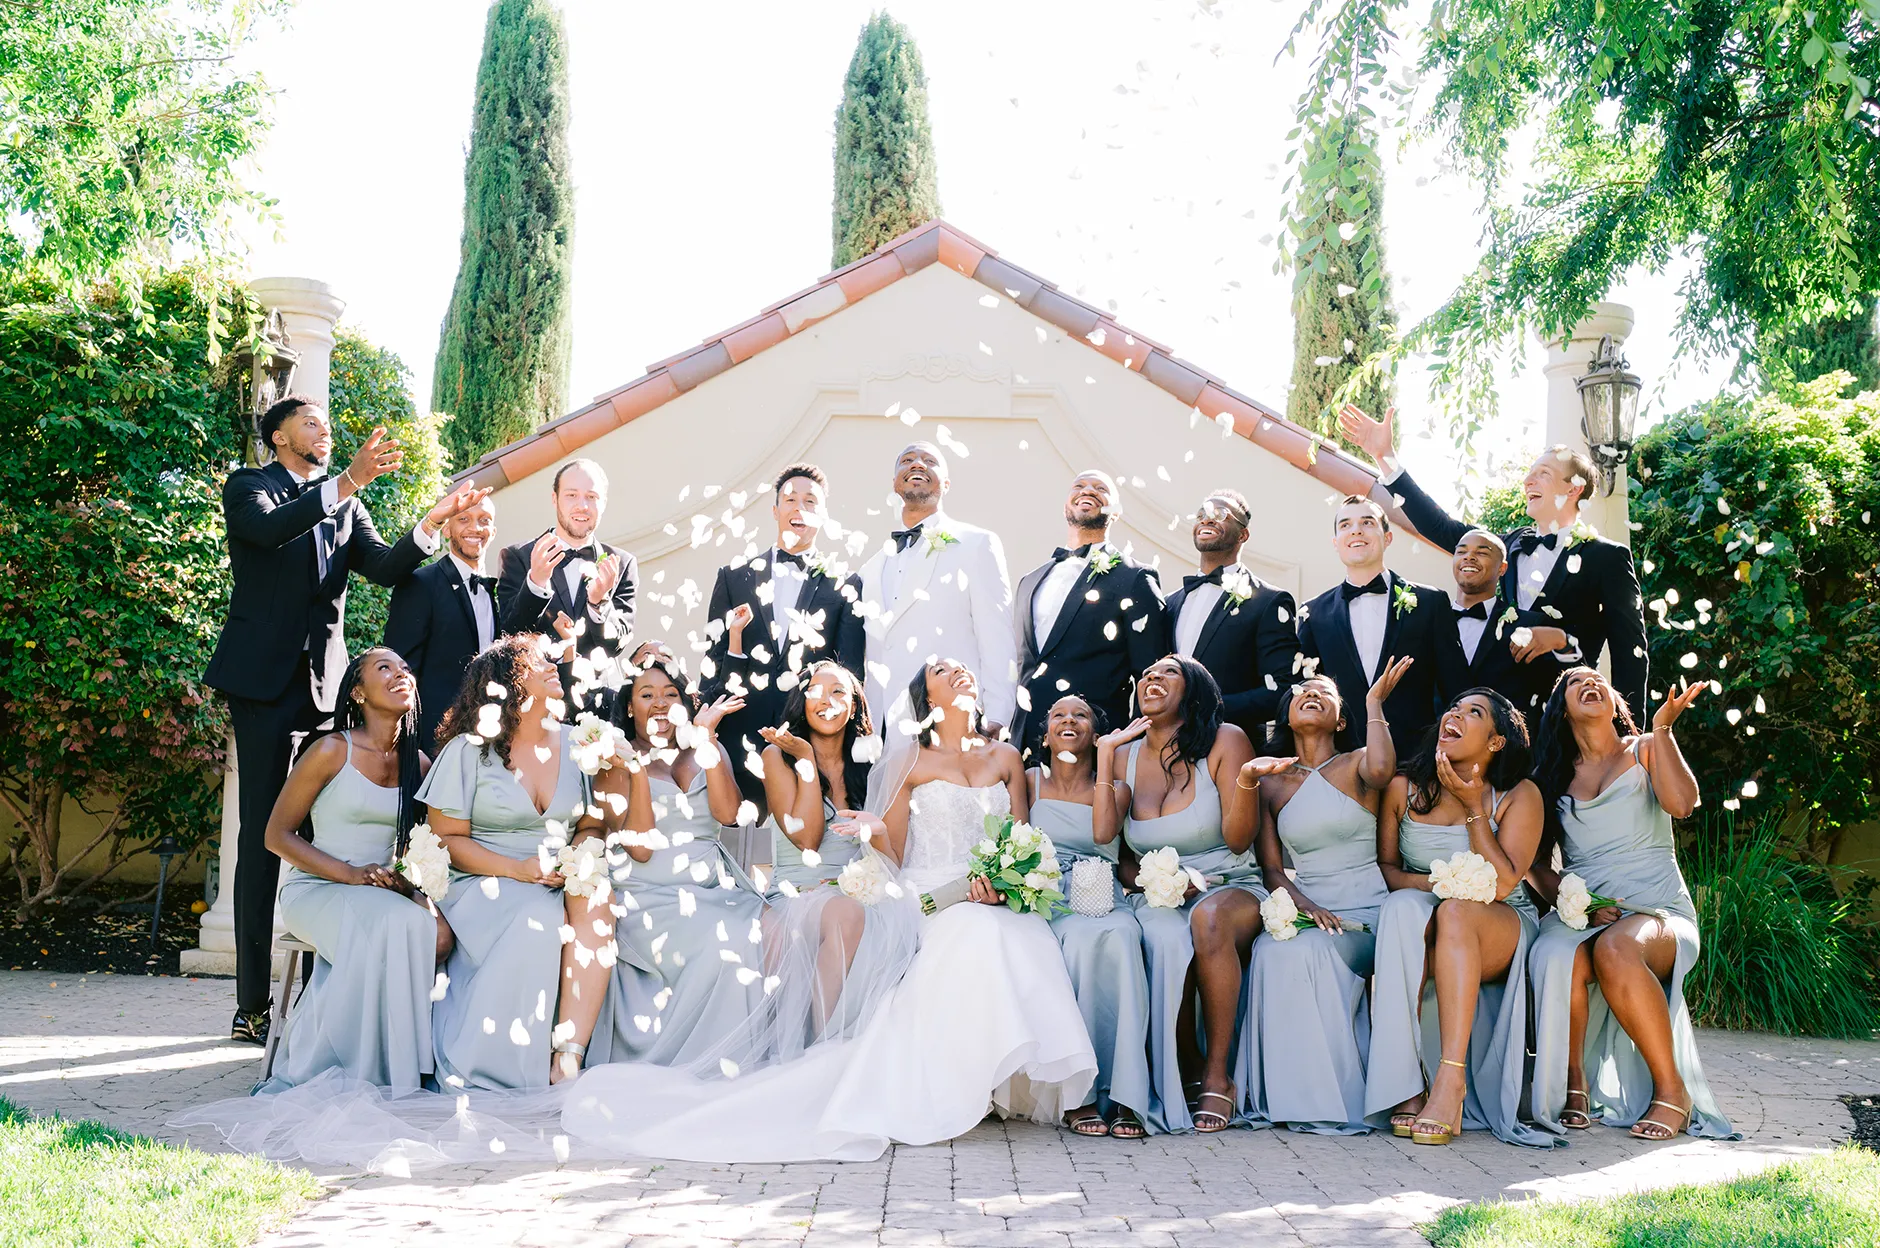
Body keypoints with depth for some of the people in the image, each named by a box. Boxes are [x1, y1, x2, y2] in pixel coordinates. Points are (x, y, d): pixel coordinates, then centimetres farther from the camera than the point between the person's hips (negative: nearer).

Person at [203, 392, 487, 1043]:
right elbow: (268, 527, -18)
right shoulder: (249, 486, 5)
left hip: (326, 682, 4)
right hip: (265, 678, -4)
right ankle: (252, 1005, -1)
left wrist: (431, 523, -10)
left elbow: (384, 566, 6)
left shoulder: (345, 504, 20)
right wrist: (346, 482, -26)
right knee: (263, 836, -3)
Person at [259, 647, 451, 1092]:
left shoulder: (418, 763, 9)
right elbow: (277, 835, -5)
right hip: (316, 889, -4)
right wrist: (351, 874, -17)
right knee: (393, 926, -35)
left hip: (388, 892, 5)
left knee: (438, 934, -29)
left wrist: (412, 878, -7)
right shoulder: (332, 751, -6)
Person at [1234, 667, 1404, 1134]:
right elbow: (1271, 869, 9)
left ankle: (1328, 1095, -22)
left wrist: (1374, 702, -9)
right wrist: (1302, 903, -12)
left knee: (1305, 952, -32)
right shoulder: (1271, 784, 15)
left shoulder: (1355, 765, 6)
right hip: (1304, 911, 3)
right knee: (1271, 950, -30)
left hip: (1364, 914, -3)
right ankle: (1292, 1097, -25)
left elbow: (1381, 770, -23)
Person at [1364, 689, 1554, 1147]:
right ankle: (1405, 1083, -39)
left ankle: (1451, 1079, -44)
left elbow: (1501, 885, -12)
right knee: (1401, 907, -34)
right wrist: (1432, 882, -11)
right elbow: (1385, 867, 9)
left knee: (1459, 910, -36)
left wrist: (1475, 808, -13)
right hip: (1422, 932, 2)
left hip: (1503, 931, -1)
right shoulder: (1404, 790, 5)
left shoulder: (1520, 796, -2)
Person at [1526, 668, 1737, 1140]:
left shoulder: (1644, 750, 13)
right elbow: (1538, 863, 11)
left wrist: (1662, 729, -6)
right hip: (1579, 918, 1)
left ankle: (1672, 1091, -24)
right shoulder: (1552, 776, 17)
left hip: (1660, 912, -1)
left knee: (1615, 949, -38)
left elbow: (1682, 804, -8)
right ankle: (1573, 1083, -15)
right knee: (1557, 959, -36)